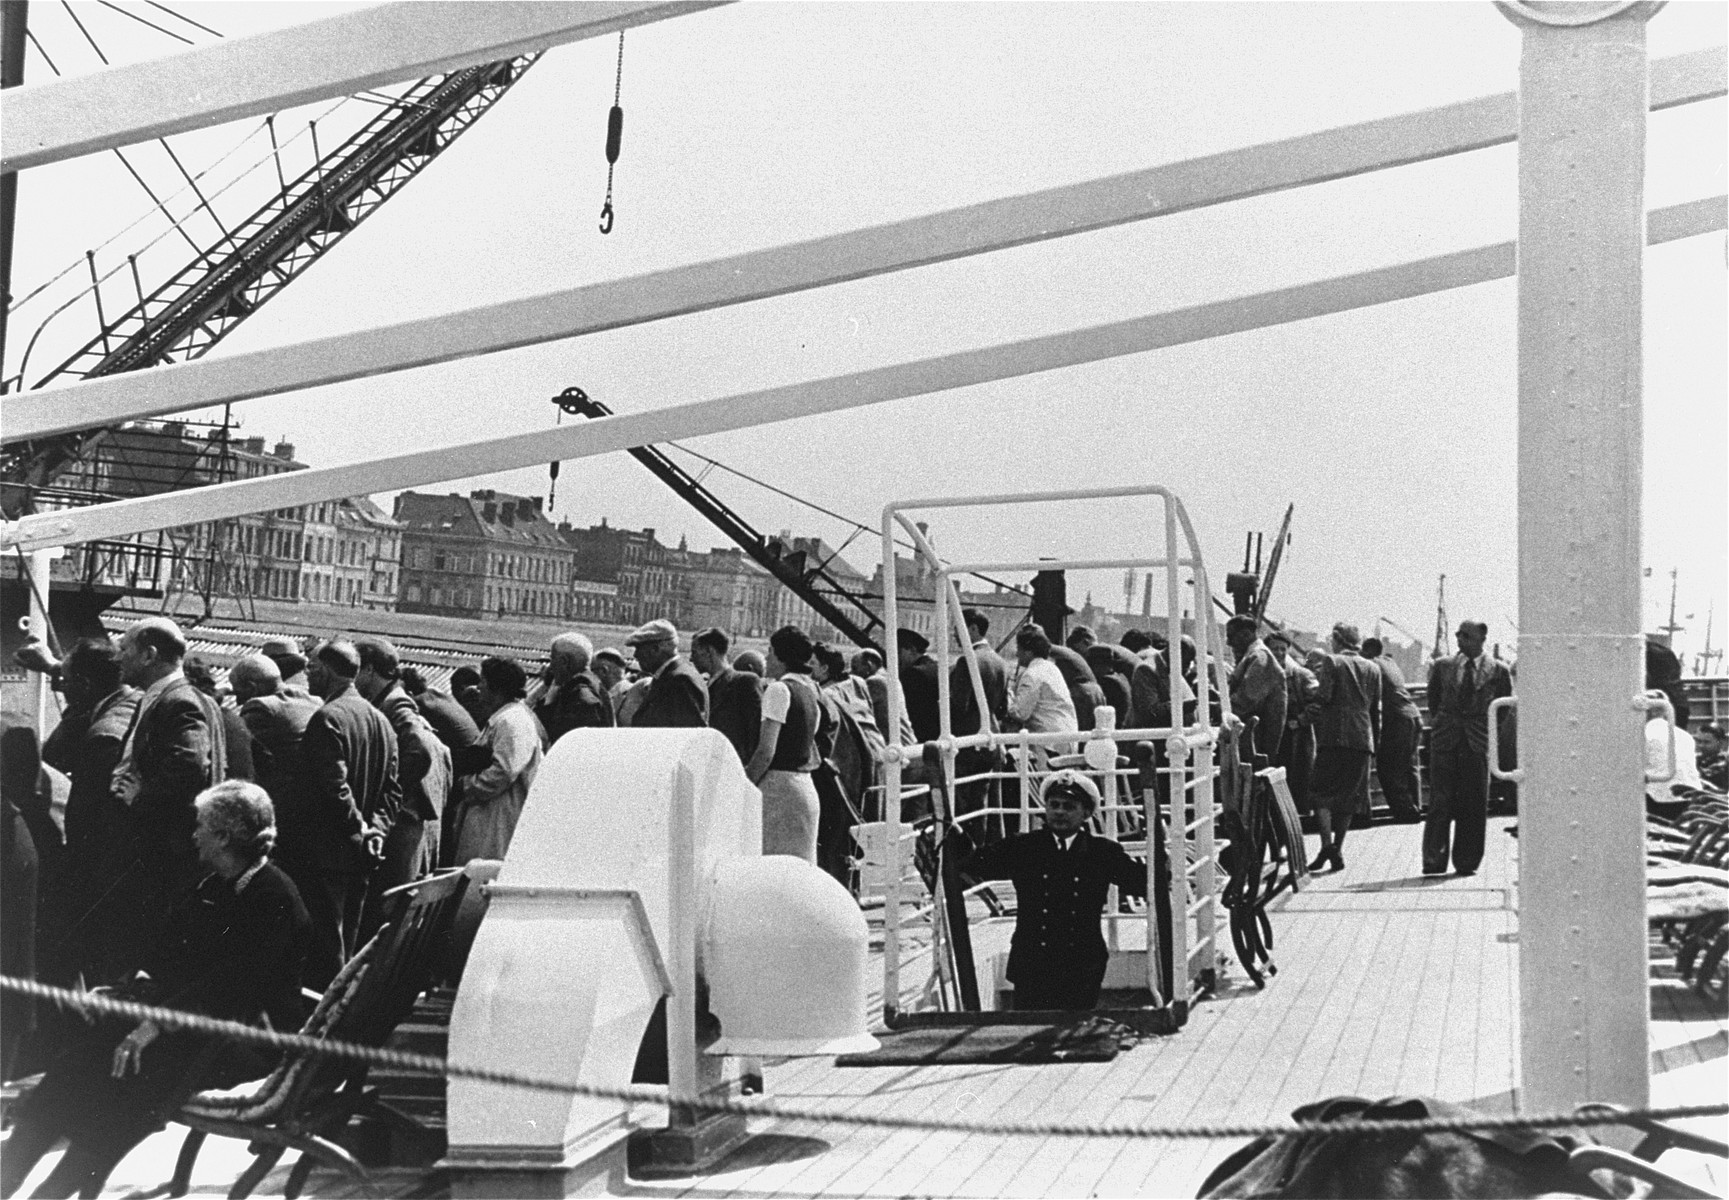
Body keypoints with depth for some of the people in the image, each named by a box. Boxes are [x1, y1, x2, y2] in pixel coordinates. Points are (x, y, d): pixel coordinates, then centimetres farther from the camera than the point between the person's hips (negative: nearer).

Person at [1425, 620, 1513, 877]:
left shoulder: (1497, 670, 3)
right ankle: (1433, 861, -3)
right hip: (1444, 740, 1)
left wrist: (1489, 729, 8)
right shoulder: (1442, 666, 8)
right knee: (1440, 800, -4)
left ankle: (1466, 862, 9)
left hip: (1478, 741, -1)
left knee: (1474, 804, 1)